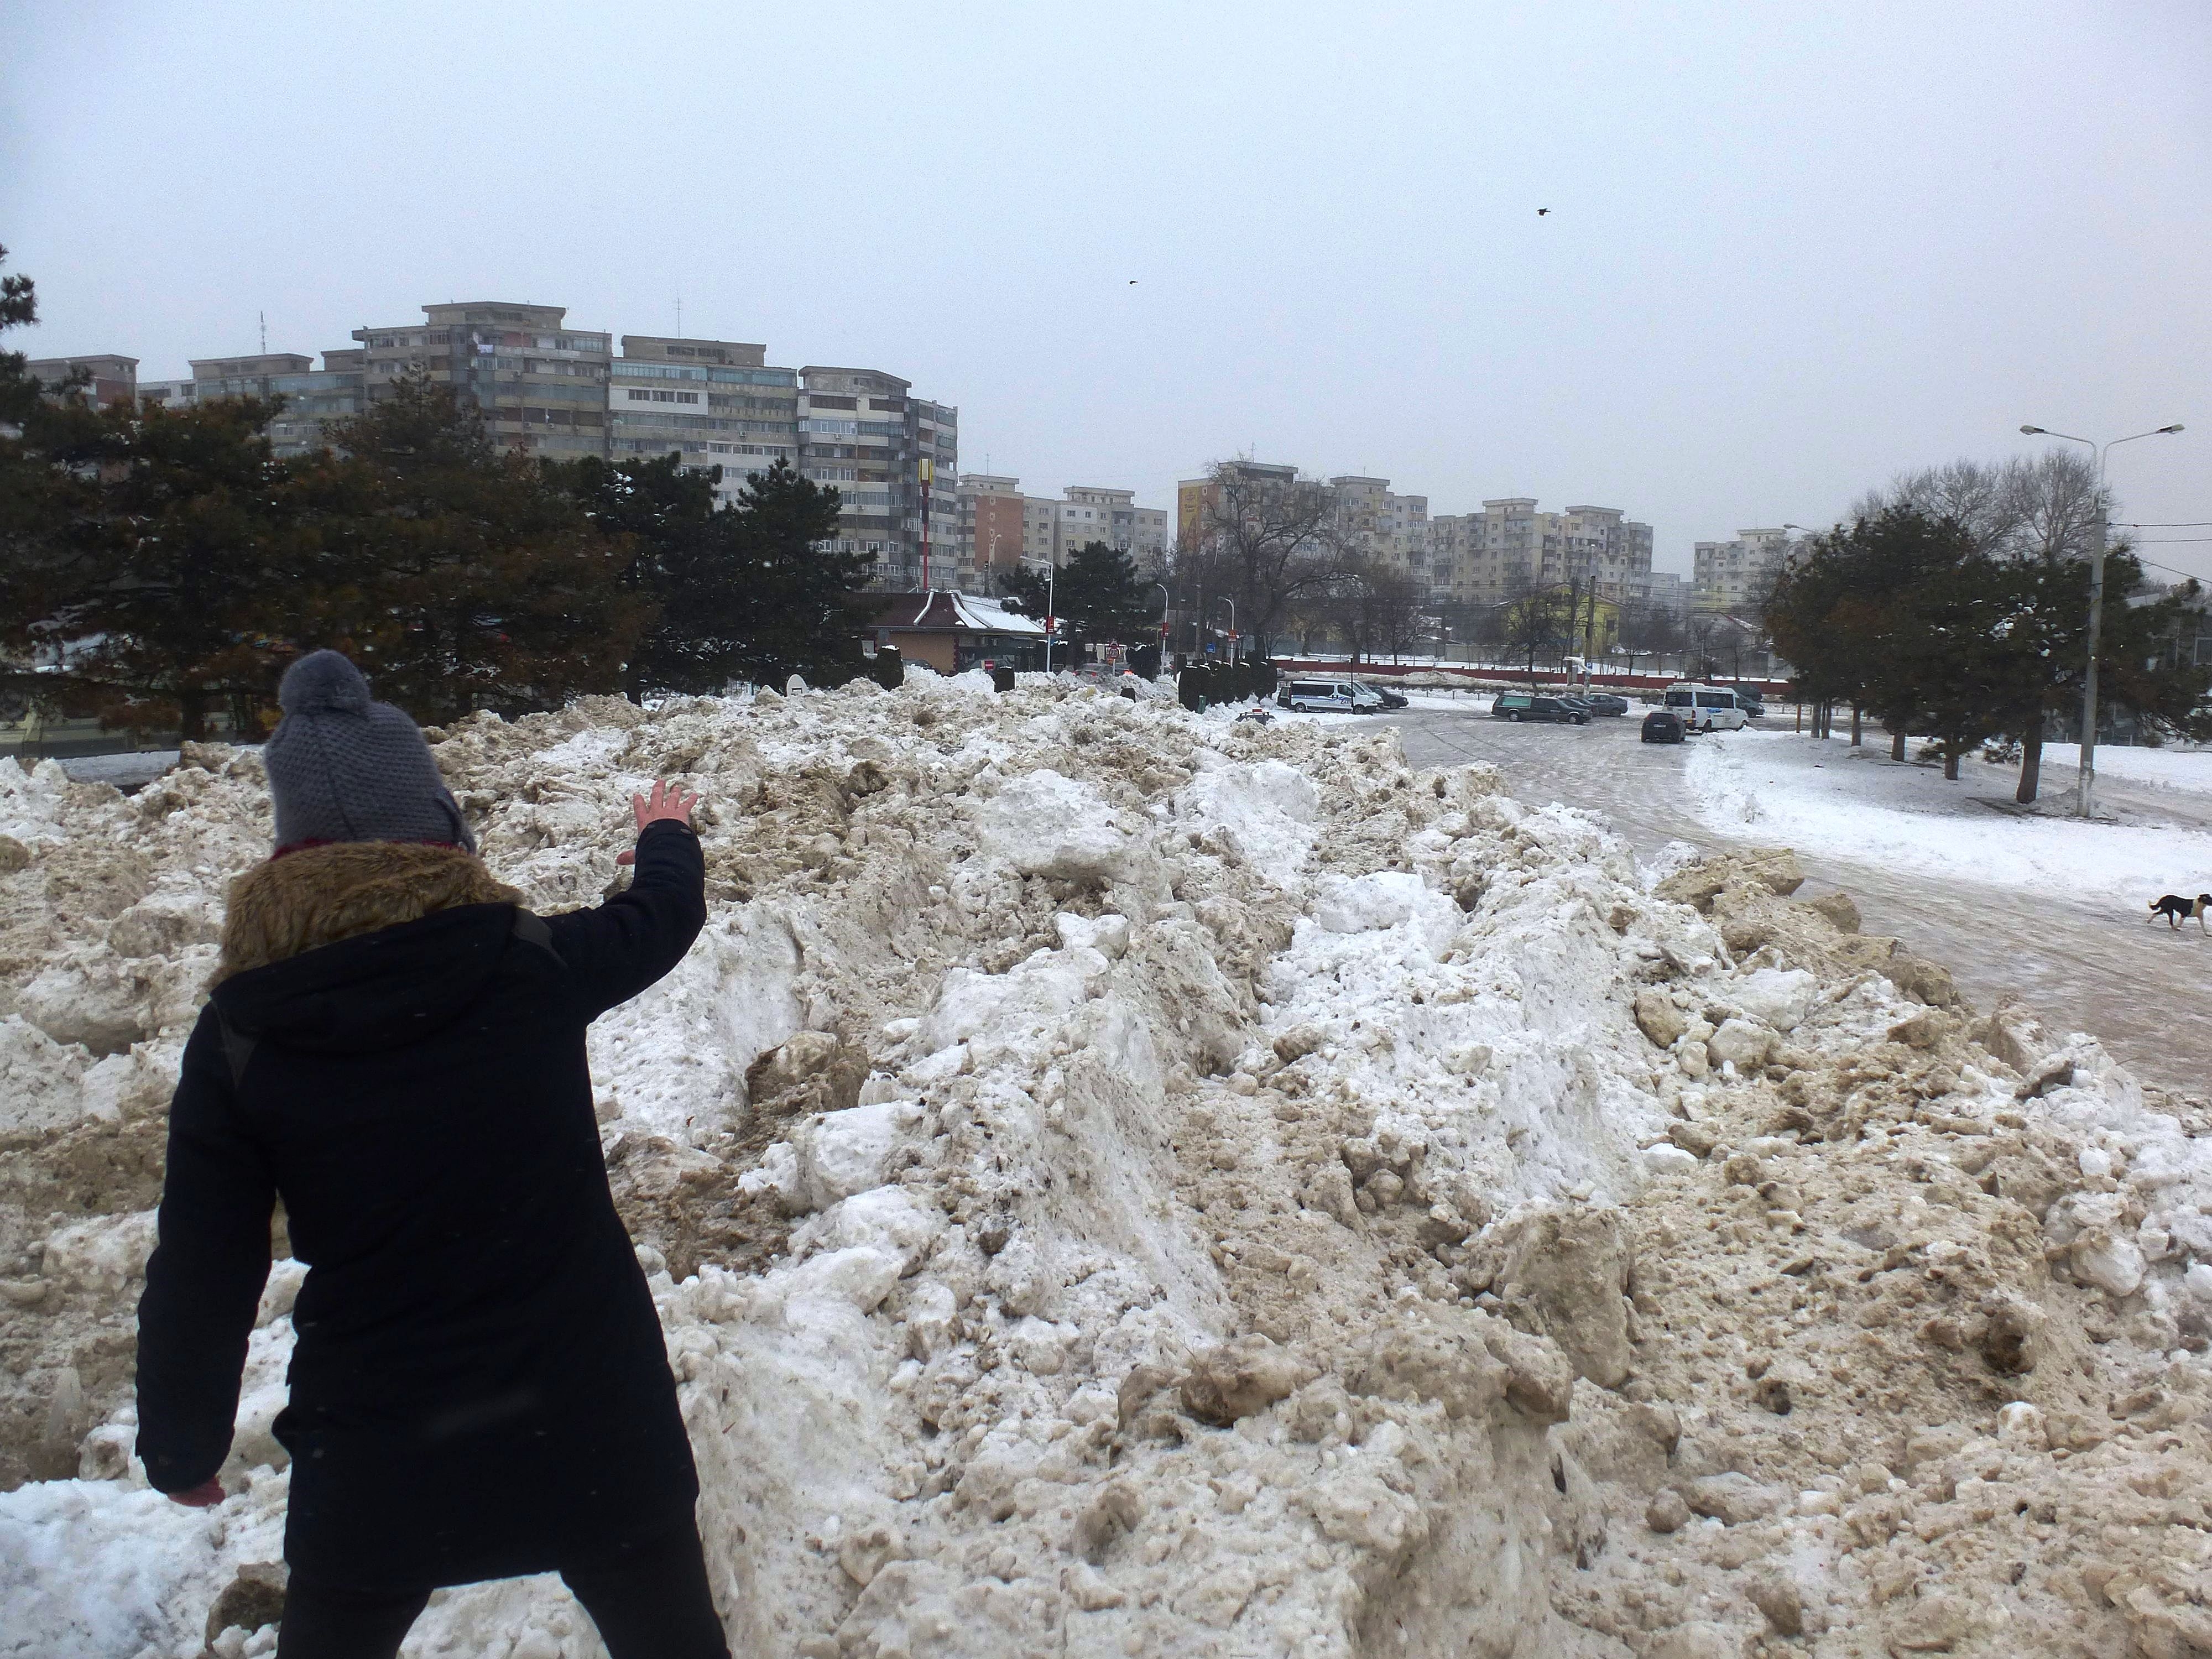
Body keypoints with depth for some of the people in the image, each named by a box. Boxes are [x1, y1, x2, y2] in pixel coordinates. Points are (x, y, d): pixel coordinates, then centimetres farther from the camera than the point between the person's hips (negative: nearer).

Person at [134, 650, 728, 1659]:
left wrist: (181, 1448, 14)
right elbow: (665, 915, 10)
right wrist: (668, 835, 34)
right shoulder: (534, 967, -11)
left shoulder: (239, 1038, -10)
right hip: (589, 1421, 0)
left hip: (376, 1452, 1)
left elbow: (200, 1272, -3)